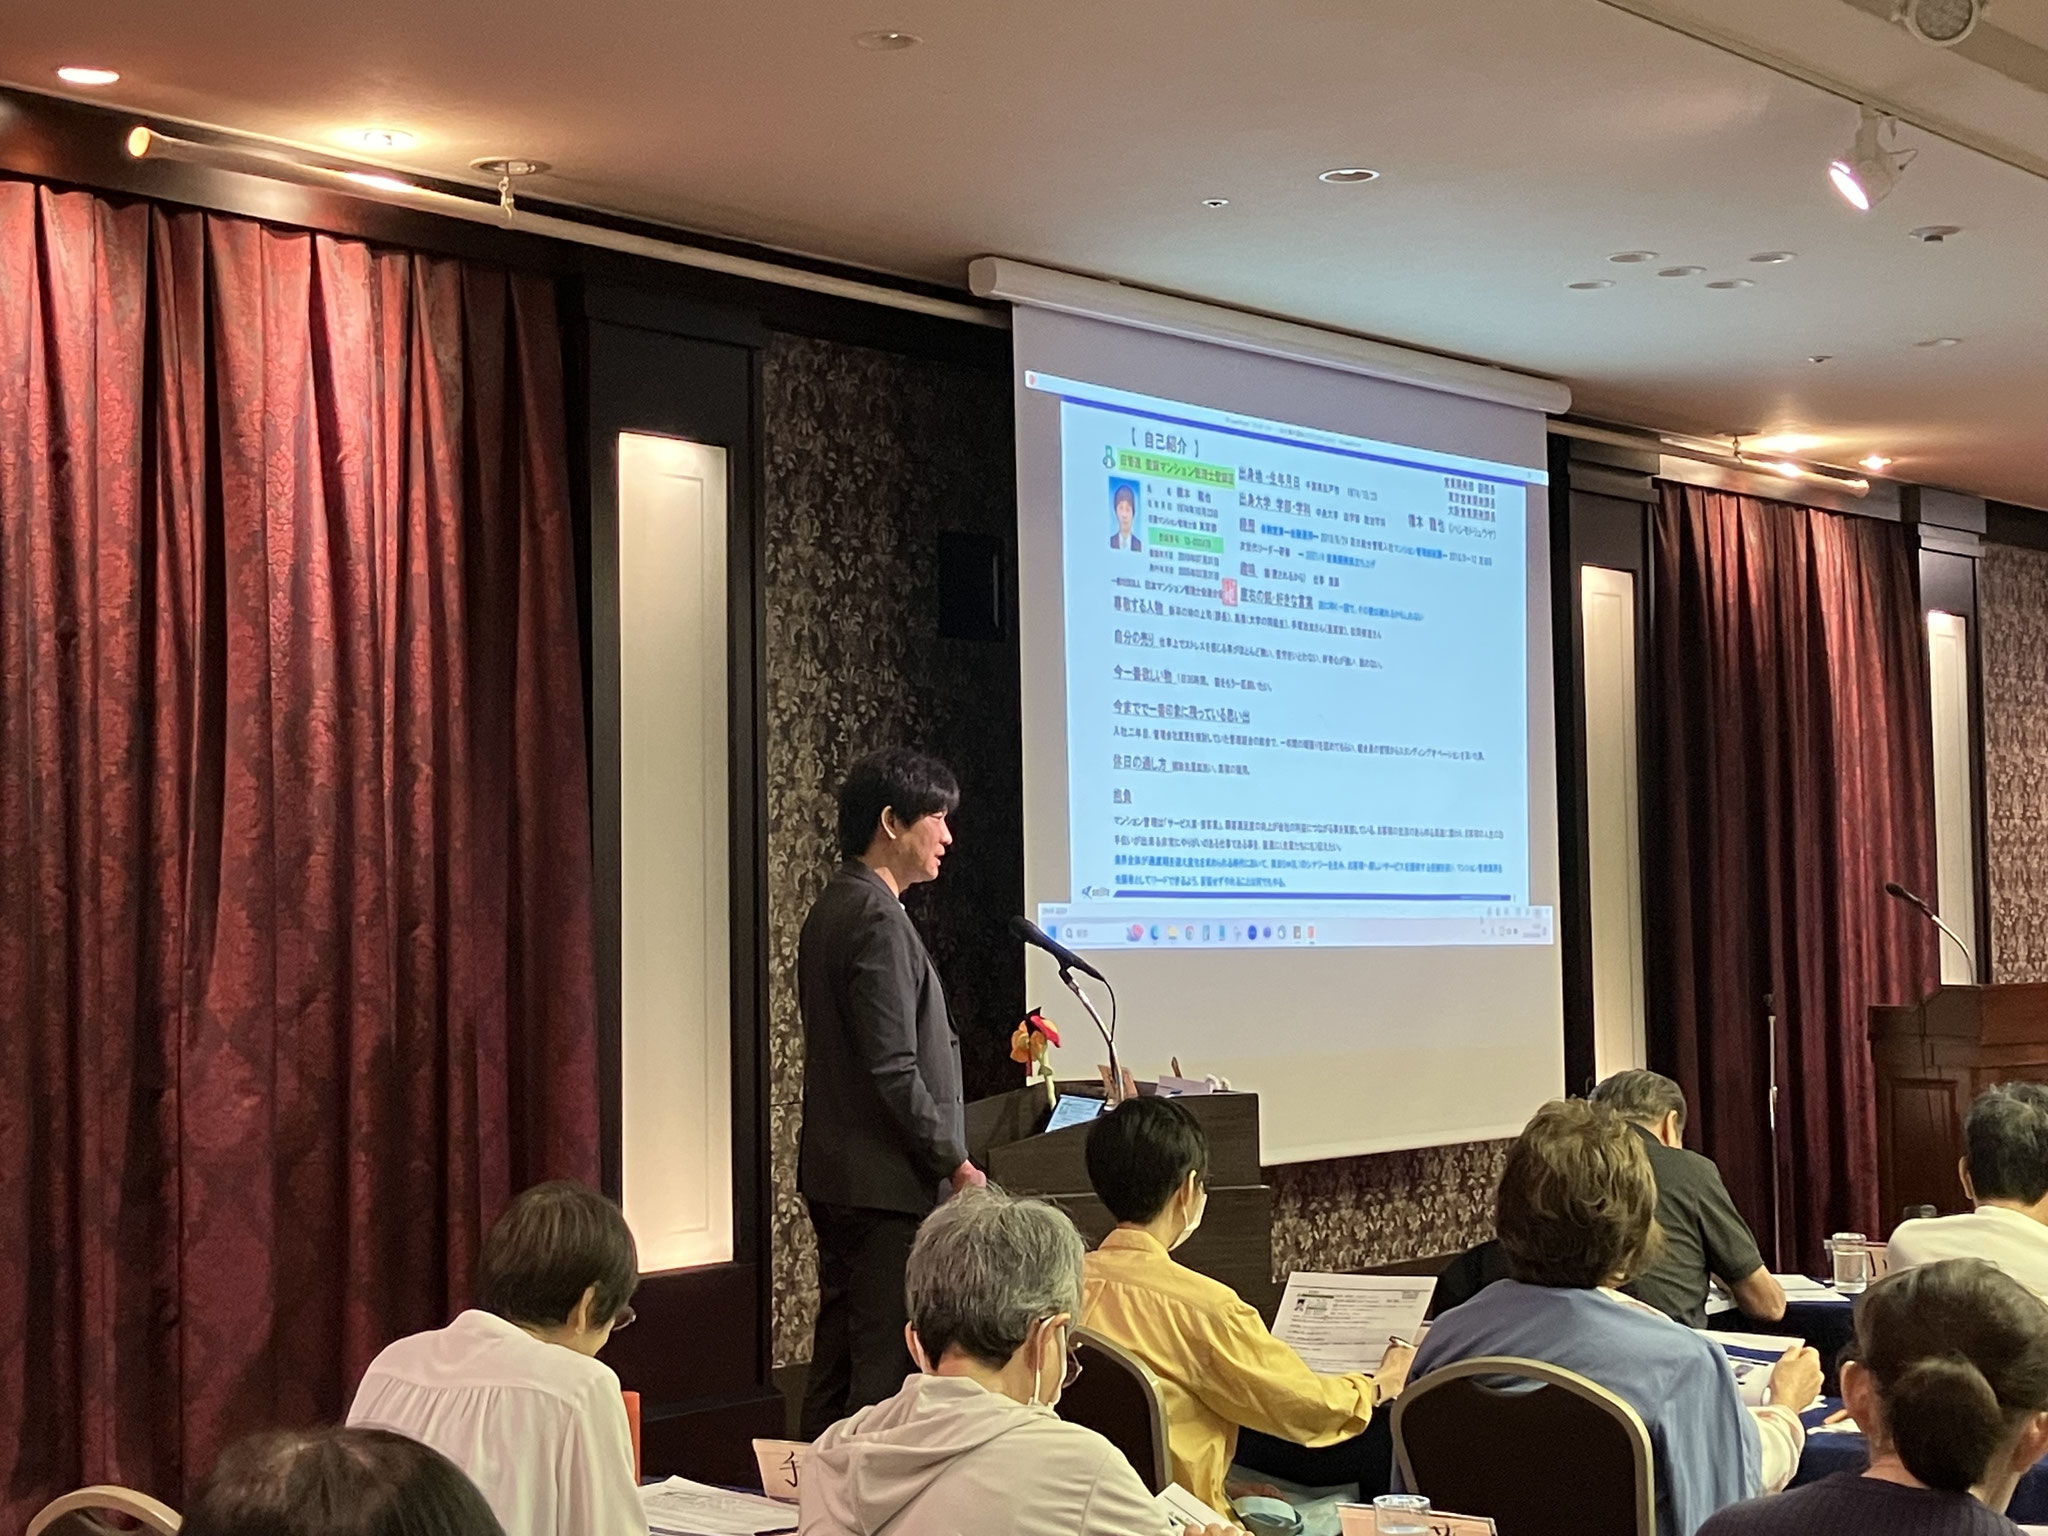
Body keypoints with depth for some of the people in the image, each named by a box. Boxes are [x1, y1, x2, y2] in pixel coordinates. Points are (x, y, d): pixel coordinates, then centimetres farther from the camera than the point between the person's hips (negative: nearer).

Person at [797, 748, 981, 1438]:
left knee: (840, 1355, 14)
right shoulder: (877, 918, -17)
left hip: (834, 1174, 10)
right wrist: (956, 1162, -13)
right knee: (888, 1363, -7)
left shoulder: (831, 908, 15)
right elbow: (894, 1069, -21)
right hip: (886, 1181, -10)